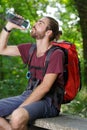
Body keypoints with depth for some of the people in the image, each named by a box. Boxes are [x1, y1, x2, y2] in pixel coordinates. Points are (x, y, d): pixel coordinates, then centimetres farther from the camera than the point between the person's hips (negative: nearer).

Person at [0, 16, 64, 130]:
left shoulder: (57, 54, -10)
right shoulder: (30, 49, 12)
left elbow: (45, 87, -16)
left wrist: (21, 108, -18)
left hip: (48, 101, -7)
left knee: (17, 117, -37)